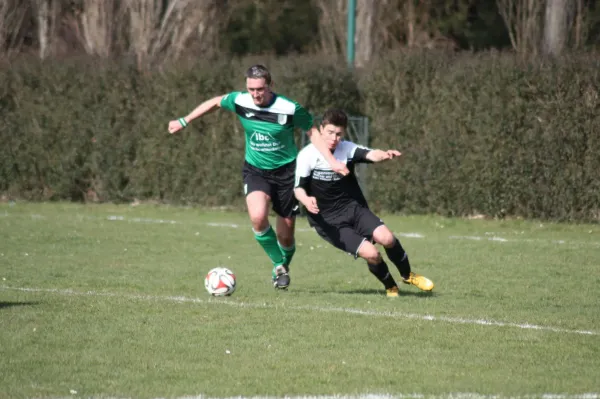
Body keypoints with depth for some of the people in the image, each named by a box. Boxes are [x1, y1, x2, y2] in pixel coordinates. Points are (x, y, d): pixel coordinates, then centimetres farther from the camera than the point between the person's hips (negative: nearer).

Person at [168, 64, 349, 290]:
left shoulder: (290, 109, -18)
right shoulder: (239, 101, -11)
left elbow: (312, 132, -4)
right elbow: (214, 103, 10)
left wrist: (332, 161, -12)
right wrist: (184, 121, 15)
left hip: (286, 170, -1)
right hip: (255, 170, 1)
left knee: (285, 236, 3)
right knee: (258, 217, -28)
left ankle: (284, 265, 39)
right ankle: (278, 264, -3)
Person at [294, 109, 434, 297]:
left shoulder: (347, 149, -6)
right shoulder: (307, 155, -11)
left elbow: (371, 155, -25)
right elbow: (298, 188, -7)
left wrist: (385, 155, -49)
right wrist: (307, 200, -30)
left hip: (354, 208, 3)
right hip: (328, 220, -3)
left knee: (386, 238, -21)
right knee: (370, 253, -20)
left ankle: (408, 275, 8)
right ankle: (391, 287, 9)